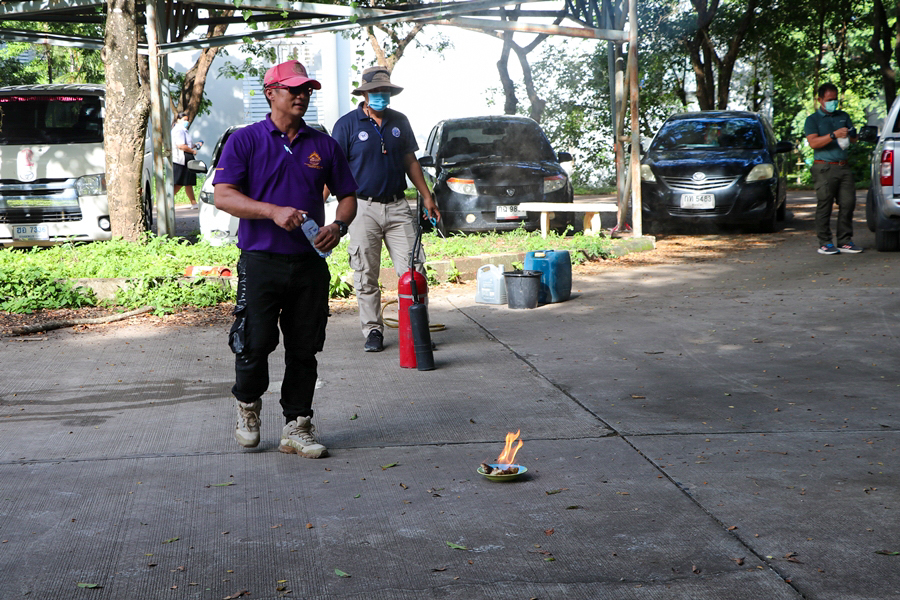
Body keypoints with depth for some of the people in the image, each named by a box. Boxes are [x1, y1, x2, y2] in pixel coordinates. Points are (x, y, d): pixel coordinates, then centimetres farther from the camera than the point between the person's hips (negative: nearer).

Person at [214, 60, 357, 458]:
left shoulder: (323, 145, 12)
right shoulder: (245, 141, 1)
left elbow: (348, 196, 17)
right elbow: (223, 196, -7)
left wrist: (339, 225, -5)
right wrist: (273, 211, -20)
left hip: (311, 263, 3)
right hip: (261, 261, -3)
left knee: (304, 350, 6)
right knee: (254, 343, -6)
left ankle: (297, 427, 16)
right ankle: (247, 404, 23)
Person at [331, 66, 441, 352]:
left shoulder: (399, 122, 12)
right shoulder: (347, 124, -1)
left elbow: (410, 162, 19)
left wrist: (427, 198, 14)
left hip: (398, 207, 3)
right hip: (363, 208, -3)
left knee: (414, 270, -3)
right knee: (366, 277, 1)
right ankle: (373, 330, 12)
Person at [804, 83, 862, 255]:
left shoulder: (843, 116, 20)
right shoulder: (813, 119, 5)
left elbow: (854, 138, 20)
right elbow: (813, 142, -10)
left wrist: (851, 135, -4)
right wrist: (834, 135, -19)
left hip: (843, 167, 5)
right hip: (824, 168, -5)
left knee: (848, 203, 0)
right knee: (824, 206, -6)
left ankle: (845, 241, 7)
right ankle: (824, 243, -2)